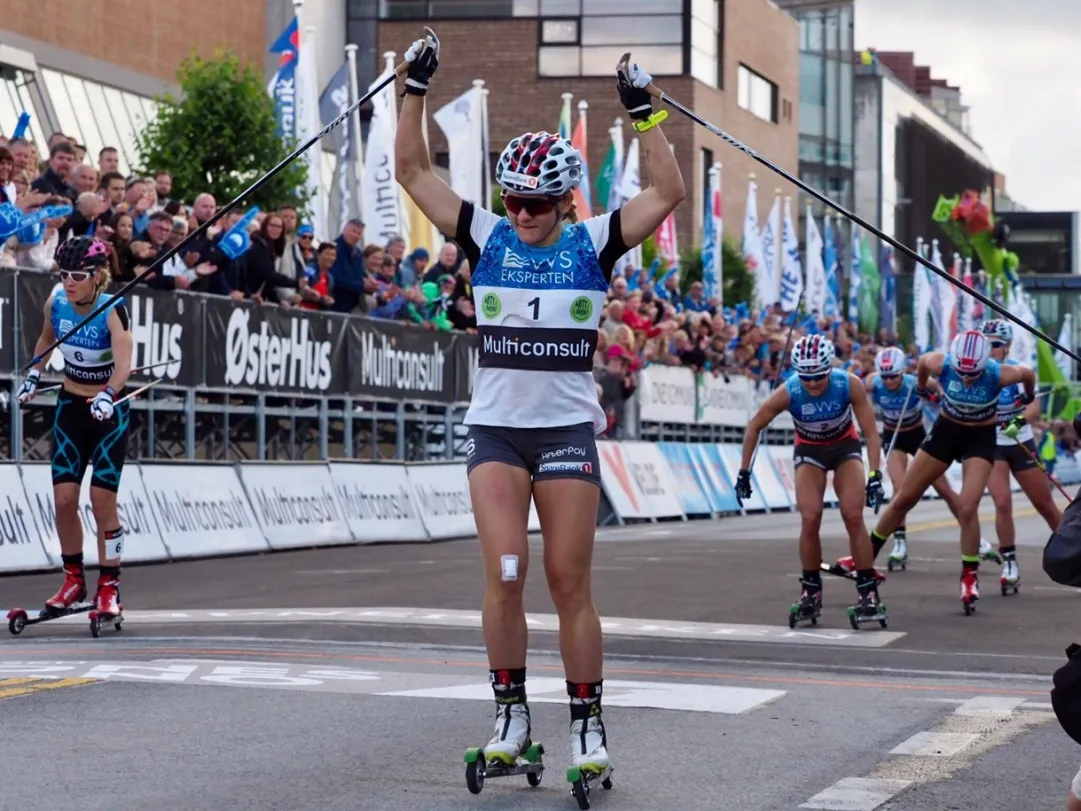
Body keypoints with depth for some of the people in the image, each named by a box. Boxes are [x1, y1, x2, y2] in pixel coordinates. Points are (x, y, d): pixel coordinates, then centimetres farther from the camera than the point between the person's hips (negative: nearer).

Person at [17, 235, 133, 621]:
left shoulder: (113, 311, -23)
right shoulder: (56, 302, -9)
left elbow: (123, 365, -38)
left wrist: (107, 396, -54)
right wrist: (33, 375, 10)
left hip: (109, 411, -4)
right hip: (70, 406, 4)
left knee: (102, 500, -8)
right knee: (64, 498, 0)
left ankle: (109, 588, 6)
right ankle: (73, 581, 18)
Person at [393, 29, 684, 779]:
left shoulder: (593, 243, 0)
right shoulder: (485, 236, 3)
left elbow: (668, 191, -6)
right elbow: (412, 168, 2)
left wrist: (644, 110, -11)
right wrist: (417, 87, -5)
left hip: (568, 429, -1)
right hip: (495, 428, 1)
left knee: (570, 583, 0)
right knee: (505, 571, -11)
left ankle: (588, 722, 9)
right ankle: (511, 712, 1)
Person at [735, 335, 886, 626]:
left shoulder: (850, 385, -30)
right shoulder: (788, 392, -29)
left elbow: (871, 433, -21)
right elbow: (754, 427, -13)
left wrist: (875, 475, -29)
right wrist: (744, 472, -9)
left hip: (845, 447, 0)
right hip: (809, 450, 0)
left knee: (854, 517, -13)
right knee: (810, 519, -14)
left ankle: (868, 593, -3)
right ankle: (811, 592, 2)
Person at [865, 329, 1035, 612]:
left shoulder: (999, 375, -30)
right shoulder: (941, 364, -26)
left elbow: (1028, 374, -7)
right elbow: (921, 362, -1)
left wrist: (1028, 397, 13)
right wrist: (922, 389, 16)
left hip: (980, 438, -2)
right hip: (946, 430, 2)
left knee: (967, 509, -17)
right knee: (903, 499, 7)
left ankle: (970, 577, 0)